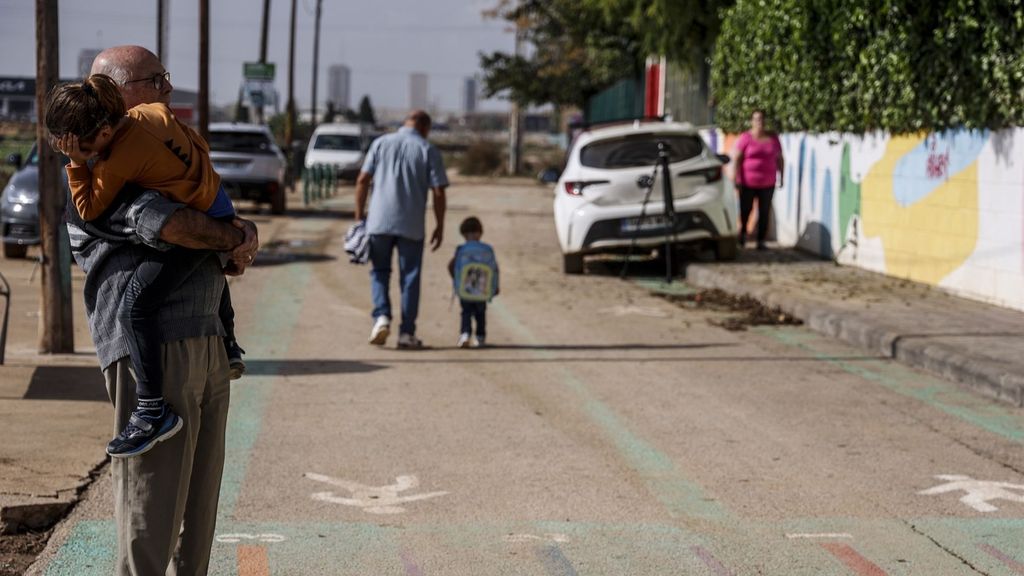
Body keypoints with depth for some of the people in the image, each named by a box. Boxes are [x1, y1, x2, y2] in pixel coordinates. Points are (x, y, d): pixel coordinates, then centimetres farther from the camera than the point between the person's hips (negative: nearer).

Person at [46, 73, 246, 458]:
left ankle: (153, 411, -19)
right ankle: (227, 345, 62)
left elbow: (89, 209, -14)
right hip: (220, 209, 10)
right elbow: (199, 145, 13)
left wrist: (78, 162, -15)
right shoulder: (154, 111, -1)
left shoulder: (120, 159, -23)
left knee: (134, 306, -18)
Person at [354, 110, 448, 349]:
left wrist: (359, 214, 9)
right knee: (410, 277, 7)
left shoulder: (381, 143, 6)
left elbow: (362, 180, 1)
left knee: (379, 272, 14)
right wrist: (440, 227, 4)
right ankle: (407, 333, 7)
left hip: (379, 222, 1)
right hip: (412, 226, -1)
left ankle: (382, 316, -7)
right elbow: (438, 192, -4)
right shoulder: (428, 151, 1)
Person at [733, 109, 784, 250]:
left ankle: (761, 241, 6)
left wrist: (781, 177, 9)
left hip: (767, 184, 3)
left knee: (764, 213, 1)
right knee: (746, 209, 5)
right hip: (748, 183, -3)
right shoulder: (745, 138, -5)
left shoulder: (773, 138, 6)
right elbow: (737, 159, -7)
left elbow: (779, 159, 12)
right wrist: (736, 178, -13)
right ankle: (743, 232, 31)